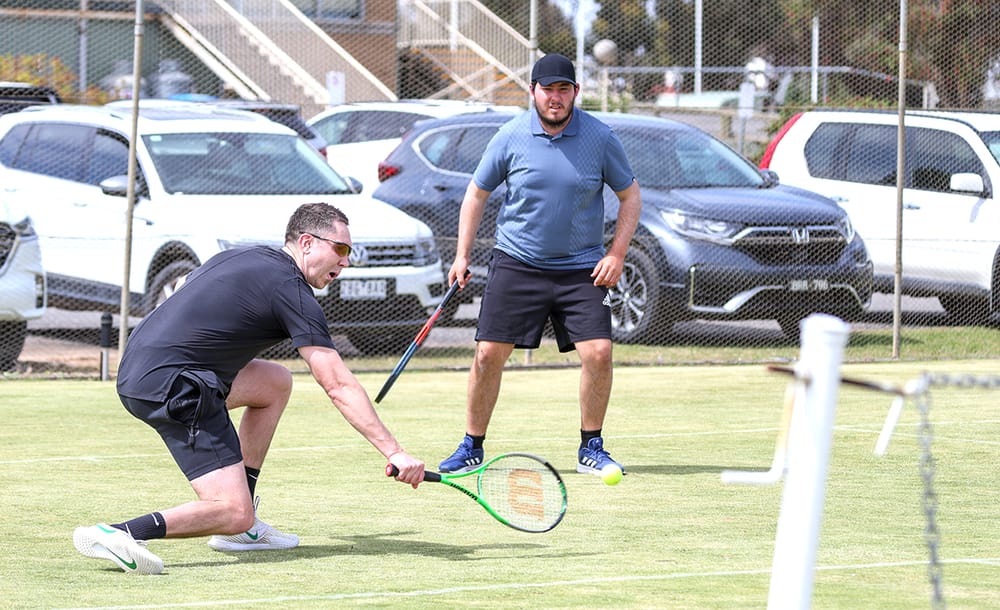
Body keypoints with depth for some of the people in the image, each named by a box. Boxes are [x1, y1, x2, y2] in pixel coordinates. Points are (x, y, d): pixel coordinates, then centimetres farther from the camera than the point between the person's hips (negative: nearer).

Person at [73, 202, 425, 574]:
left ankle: (241, 528, 20)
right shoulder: (292, 292, -7)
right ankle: (118, 534, -23)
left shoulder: (242, 257, 19)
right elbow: (339, 387, -11)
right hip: (170, 383, -10)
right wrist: (394, 452, -11)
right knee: (234, 513, -11)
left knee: (276, 382, 24)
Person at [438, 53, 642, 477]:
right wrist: (462, 255, 3)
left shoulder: (600, 138, -5)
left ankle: (591, 449, 6)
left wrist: (616, 254, -5)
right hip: (516, 263, 0)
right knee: (489, 354, -3)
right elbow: (477, 192, 8)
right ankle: (472, 448, 12)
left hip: (581, 269, 0)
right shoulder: (511, 137, -4)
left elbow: (630, 195, 5)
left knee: (598, 352, -12)